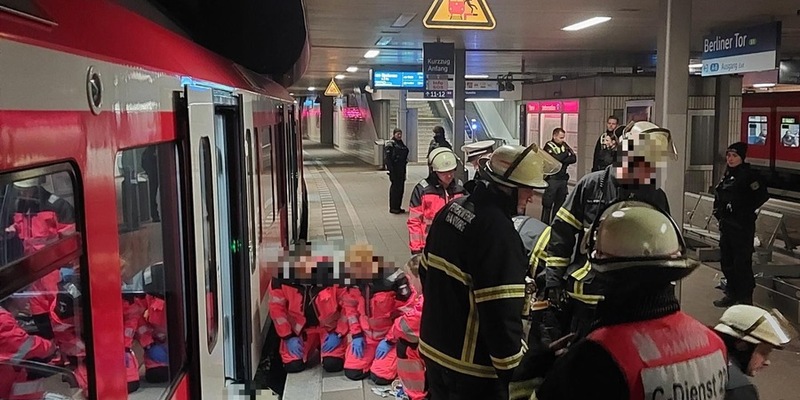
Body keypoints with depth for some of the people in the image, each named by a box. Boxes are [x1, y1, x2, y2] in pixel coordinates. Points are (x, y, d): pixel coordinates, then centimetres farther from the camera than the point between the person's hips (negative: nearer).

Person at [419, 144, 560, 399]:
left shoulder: (452, 208, 3)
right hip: (471, 369, -8)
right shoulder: (498, 232, -25)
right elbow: (502, 314, -27)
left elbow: (427, 271, 13)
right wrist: (512, 372, -17)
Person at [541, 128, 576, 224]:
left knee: (560, 203, 12)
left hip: (563, 179, 6)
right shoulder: (548, 146, -6)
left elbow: (574, 158, 1)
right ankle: (544, 224, 3)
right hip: (552, 179, -6)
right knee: (547, 204, -3)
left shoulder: (564, 145, 10)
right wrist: (566, 154, -7)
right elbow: (554, 159, -22)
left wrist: (562, 160, -13)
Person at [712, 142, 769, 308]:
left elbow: (762, 196, -17)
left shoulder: (748, 175, -11)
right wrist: (719, 211, 10)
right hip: (726, 224, 8)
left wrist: (746, 212, -13)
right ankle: (731, 294, 26)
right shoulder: (727, 174, 13)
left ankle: (745, 298, 5)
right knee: (727, 261, 14)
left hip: (742, 226, -8)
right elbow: (720, 197, 24)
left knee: (742, 262, -4)